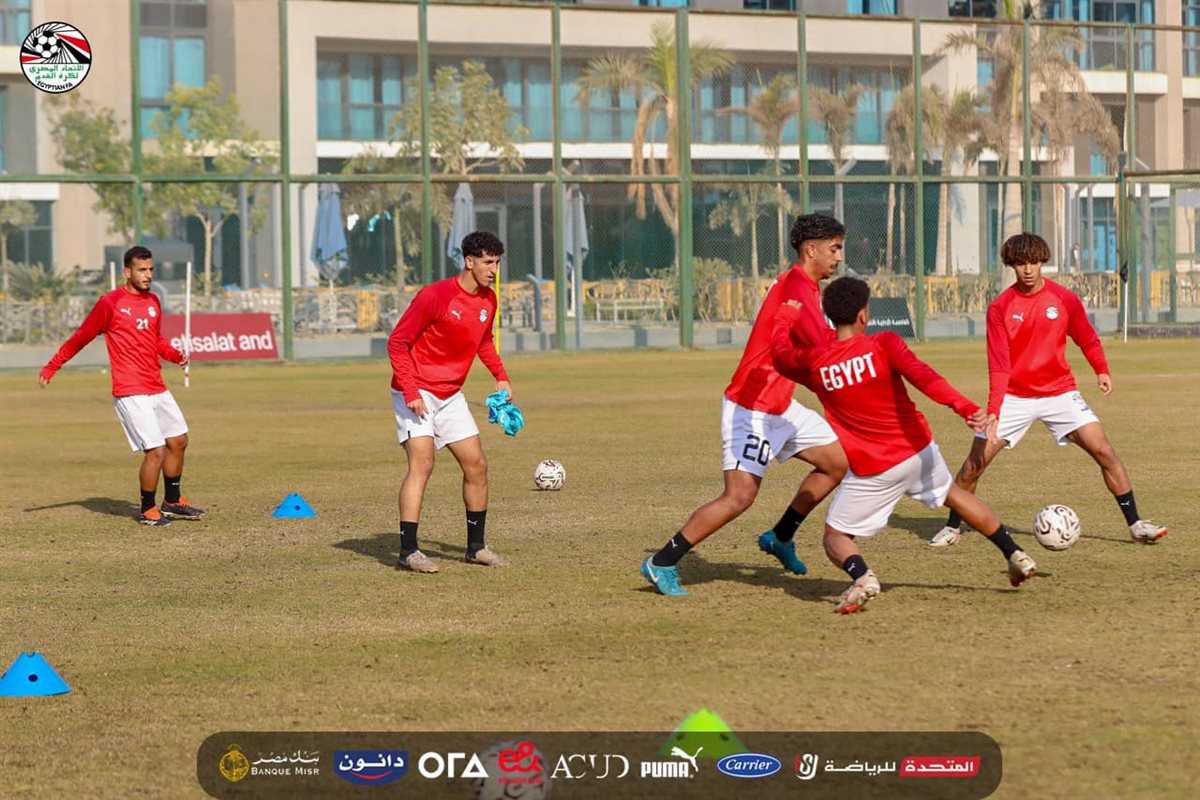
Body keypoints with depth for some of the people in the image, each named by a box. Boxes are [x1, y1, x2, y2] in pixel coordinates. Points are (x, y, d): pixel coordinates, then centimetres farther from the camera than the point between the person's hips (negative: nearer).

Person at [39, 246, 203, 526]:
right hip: (130, 393, -8)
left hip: (157, 389, 8)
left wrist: (175, 355, 7)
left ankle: (172, 501, 31)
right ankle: (147, 511, 6)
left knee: (178, 441, 14)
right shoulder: (110, 303, -10)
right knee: (155, 451, -11)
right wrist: (51, 367, -1)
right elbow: (81, 337, -3)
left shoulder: (153, 301, 11)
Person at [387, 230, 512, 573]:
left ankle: (476, 546, 20)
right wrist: (410, 391, -23)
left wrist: (500, 377, 10)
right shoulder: (435, 296, -19)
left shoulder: (488, 301, 4)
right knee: (422, 462, -20)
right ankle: (408, 552, -22)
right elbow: (397, 342, -16)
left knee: (476, 465, 6)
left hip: (451, 396, 8)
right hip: (417, 393, -8)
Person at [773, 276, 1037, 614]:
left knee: (836, 538, 10)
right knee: (954, 494, 32)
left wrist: (786, 317, 31)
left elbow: (781, 355, 14)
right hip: (919, 449, 2)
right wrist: (965, 408, -37)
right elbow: (922, 375, -28)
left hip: (873, 470, -2)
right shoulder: (883, 345, -12)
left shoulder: (814, 363, -8)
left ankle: (862, 576, -23)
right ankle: (1016, 556, 39)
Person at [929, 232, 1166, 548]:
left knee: (1105, 453, -11)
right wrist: (993, 413, -20)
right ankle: (952, 527, 14)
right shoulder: (1000, 307, -8)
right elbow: (999, 366, -12)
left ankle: (1135, 524, -1)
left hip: (1059, 392, 1)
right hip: (1014, 397, -1)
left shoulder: (1065, 299, -5)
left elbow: (1088, 340, 12)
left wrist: (1102, 371, -1)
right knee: (974, 463, -6)